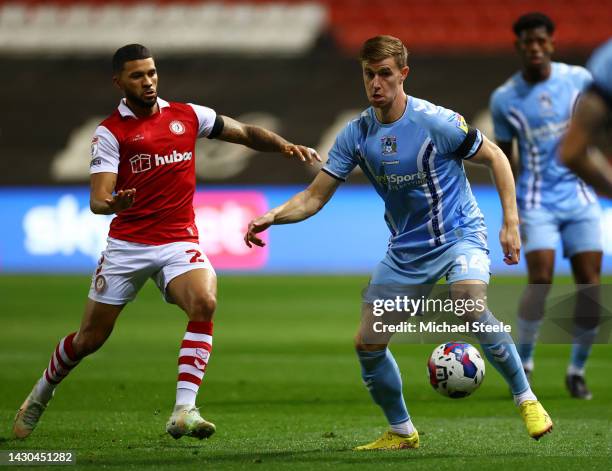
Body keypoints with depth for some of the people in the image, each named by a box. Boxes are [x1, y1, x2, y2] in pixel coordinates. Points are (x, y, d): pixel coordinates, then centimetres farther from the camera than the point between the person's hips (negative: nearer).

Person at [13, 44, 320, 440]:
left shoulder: (187, 116, 7)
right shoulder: (110, 131, -3)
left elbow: (247, 133, 15)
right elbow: (98, 199, -12)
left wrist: (285, 146, -3)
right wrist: (111, 203, -36)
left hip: (179, 242, 1)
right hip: (127, 245, -1)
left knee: (205, 303, -29)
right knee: (90, 338, 5)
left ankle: (184, 411, -29)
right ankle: (41, 393, 35)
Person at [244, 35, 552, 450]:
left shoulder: (436, 122, -17)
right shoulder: (356, 135, -4)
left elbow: (495, 157, -6)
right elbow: (314, 197, -1)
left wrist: (511, 222, -11)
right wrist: (271, 217, -18)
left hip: (458, 234, -5)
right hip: (405, 251, 5)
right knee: (367, 345, -1)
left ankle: (526, 399, -17)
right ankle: (401, 432, 21)